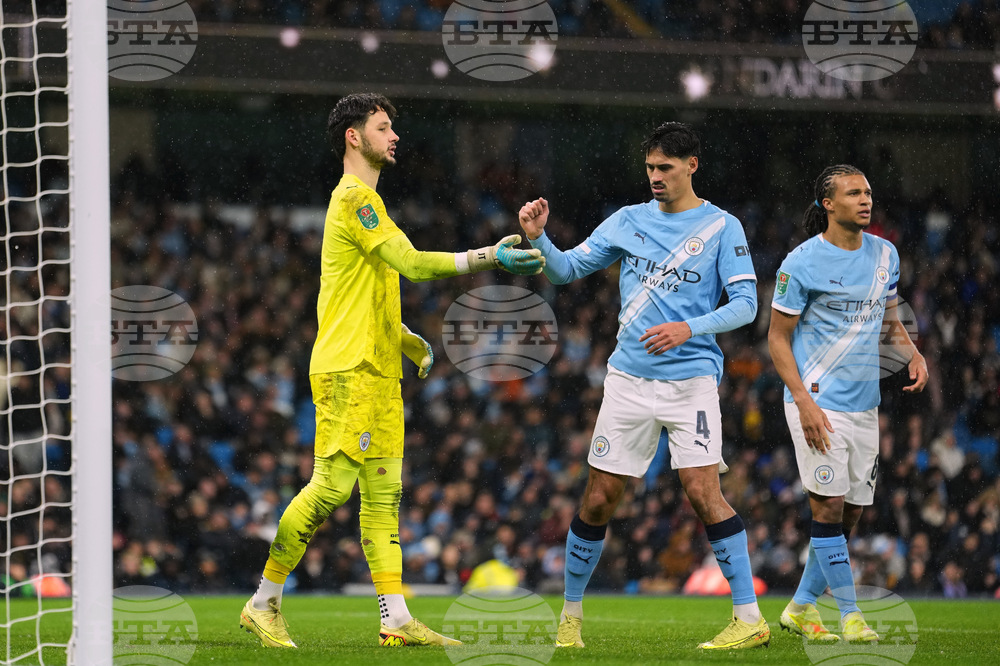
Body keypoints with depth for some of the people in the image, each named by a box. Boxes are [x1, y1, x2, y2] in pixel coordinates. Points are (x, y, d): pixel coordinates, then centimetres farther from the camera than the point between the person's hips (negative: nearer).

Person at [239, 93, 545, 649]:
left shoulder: (364, 200, 21)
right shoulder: (355, 198, -11)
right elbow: (412, 263, -21)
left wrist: (409, 340, 16)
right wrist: (491, 258, -20)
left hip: (379, 371, 10)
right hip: (348, 370, -10)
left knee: (384, 491, 4)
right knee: (333, 485, -11)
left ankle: (396, 618, 1)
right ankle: (264, 602, -3)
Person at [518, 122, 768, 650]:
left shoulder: (721, 227, 1)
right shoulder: (628, 221, 10)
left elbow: (745, 304, -5)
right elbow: (565, 270, 12)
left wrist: (689, 329, -19)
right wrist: (538, 238, -8)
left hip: (691, 378, -3)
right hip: (629, 378, 3)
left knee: (702, 490, -15)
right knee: (599, 497, 3)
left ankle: (749, 617, -11)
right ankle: (570, 613, 17)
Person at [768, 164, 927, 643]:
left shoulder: (884, 254, 9)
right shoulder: (802, 263, -9)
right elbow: (778, 337, -6)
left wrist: (913, 355, 1)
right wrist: (804, 401, -16)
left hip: (864, 404, 6)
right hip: (818, 401, -6)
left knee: (850, 514, 6)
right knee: (829, 506, -10)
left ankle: (801, 607, 19)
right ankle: (850, 614, -5)